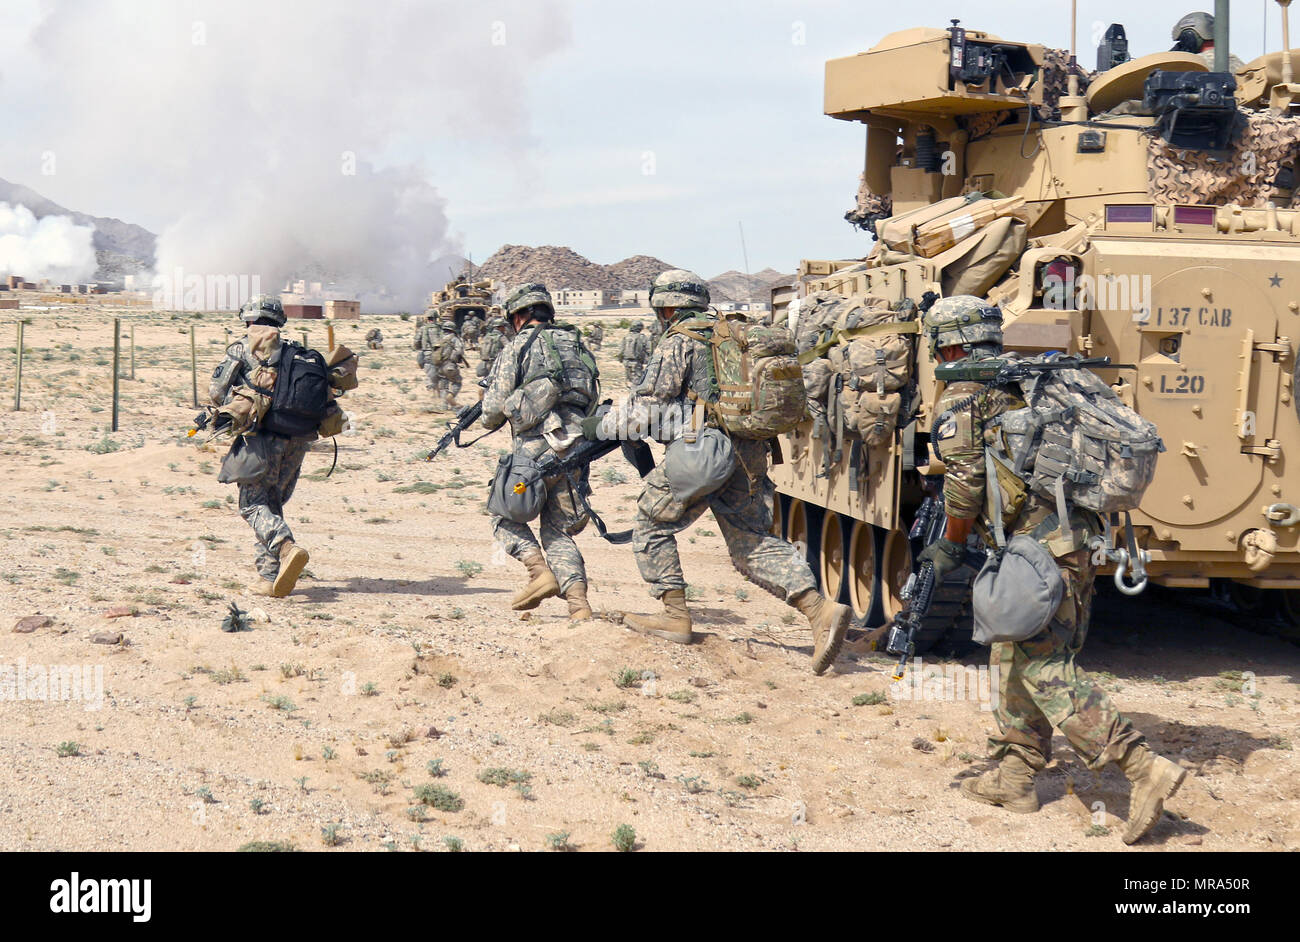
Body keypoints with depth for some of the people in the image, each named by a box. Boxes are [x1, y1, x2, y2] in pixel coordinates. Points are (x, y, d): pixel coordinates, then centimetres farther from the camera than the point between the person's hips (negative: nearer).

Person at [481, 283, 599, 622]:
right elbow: (590, 402, 20)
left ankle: (540, 571, -6)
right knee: (558, 531, 13)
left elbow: (494, 407, -3)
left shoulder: (518, 346, 0)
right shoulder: (577, 345, 16)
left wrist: (490, 418, 19)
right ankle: (579, 604, -4)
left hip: (536, 451, -5)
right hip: (576, 450, 5)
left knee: (505, 516, 15)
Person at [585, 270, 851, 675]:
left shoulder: (678, 343, -4)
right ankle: (820, 609, -10)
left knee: (653, 527, 11)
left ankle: (674, 615, 10)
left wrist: (603, 424, 6)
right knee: (754, 543, 7)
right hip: (749, 455, 7)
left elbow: (648, 408, -8)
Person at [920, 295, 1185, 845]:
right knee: (1015, 656, 18)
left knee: (1045, 668, -8)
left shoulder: (959, 400, -5)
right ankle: (1015, 777, 23)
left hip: (1035, 547, -9)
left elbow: (965, 485, -11)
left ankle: (1143, 768, -17)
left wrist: (951, 547, 3)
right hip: (1078, 535, 9)